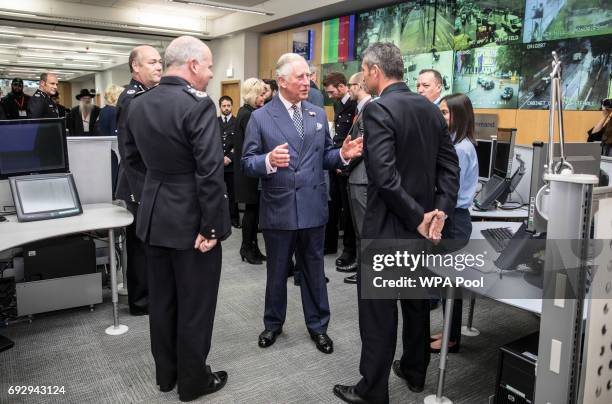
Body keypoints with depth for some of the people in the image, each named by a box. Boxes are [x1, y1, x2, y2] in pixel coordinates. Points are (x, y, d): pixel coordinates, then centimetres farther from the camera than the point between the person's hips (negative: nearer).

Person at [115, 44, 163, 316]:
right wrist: (142, 189, -21)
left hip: (152, 184, 8)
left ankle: (147, 295, 31)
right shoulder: (131, 99, -15)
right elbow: (128, 150, -20)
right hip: (141, 186, -8)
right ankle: (140, 302, 18)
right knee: (140, 245, 4)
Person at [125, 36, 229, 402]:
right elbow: (210, 172, -23)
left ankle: (166, 373, 34)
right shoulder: (199, 104, -18)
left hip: (155, 216, 7)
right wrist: (210, 227, -17)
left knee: (161, 299, 18)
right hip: (192, 219, -7)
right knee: (194, 303, 7)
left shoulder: (138, 104, 5)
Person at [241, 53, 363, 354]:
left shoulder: (318, 114, 7)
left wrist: (343, 154, -11)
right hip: (278, 208, -2)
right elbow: (247, 163, -8)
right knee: (277, 271, 14)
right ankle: (273, 323, 35)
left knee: (314, 270, 14)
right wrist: (269, 160, -28)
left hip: (313, 207, 3)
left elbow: (324, 157, 10)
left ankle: (318, 325, 31)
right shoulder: (260, 117, -5)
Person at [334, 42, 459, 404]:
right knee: (417, 302, 21)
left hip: (387, 226, -8)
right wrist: (440, 211, -4)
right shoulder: (431, 109, 7)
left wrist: (418, 218, -16)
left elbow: (385, 176, -25)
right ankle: (415, 371, 38)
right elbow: (450, 166, 4)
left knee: (379, 312, 4)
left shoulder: (378, 109, -16)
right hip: (421, 224, 8)